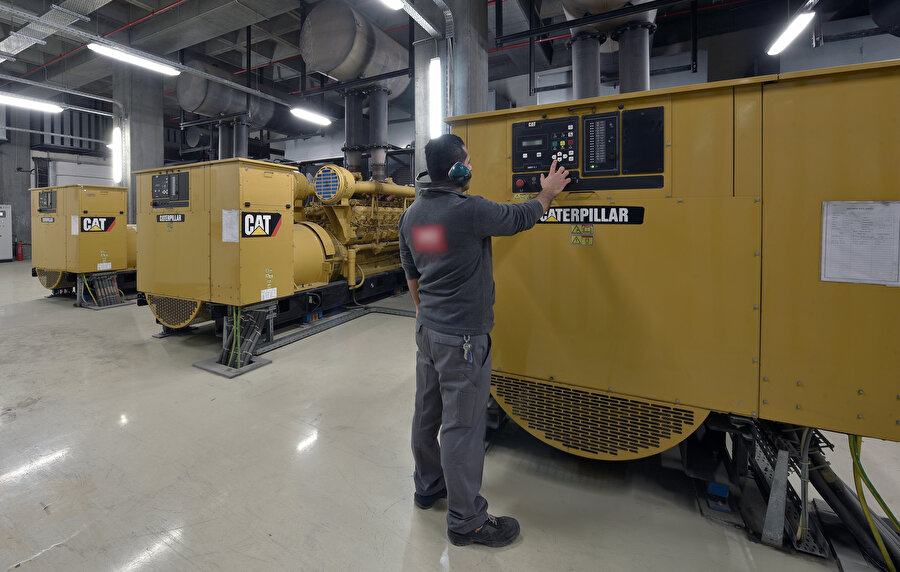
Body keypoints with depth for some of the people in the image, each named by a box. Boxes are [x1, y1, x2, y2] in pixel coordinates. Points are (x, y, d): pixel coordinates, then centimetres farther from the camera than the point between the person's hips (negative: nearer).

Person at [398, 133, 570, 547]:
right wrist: (547, 193, 16)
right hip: (462, 336, -8)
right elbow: (521, 218, -4)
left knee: (427, 413, 20)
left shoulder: (412, 214, 6)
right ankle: (466, 521, 21)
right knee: (462, 426, 3)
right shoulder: (469, 211, -19)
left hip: (427, 328, 9)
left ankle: (428, 487, 40)